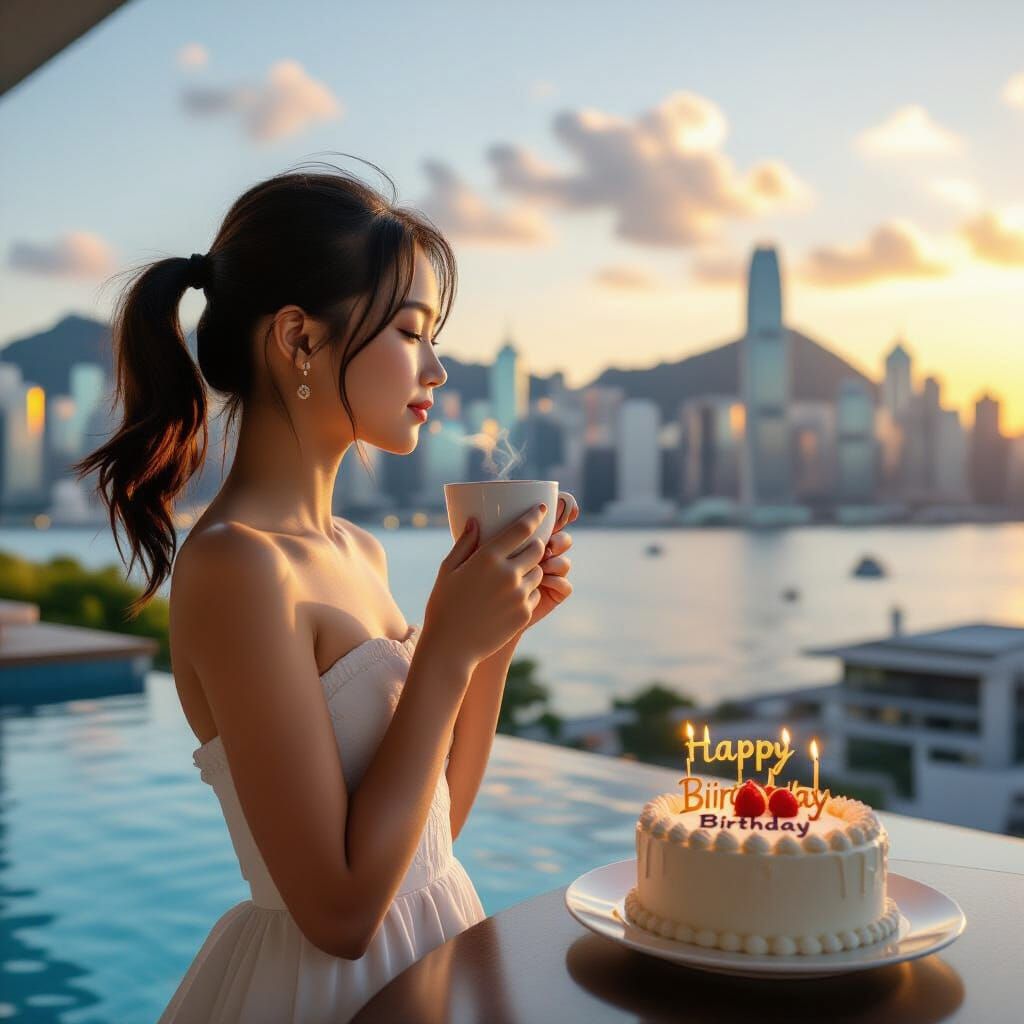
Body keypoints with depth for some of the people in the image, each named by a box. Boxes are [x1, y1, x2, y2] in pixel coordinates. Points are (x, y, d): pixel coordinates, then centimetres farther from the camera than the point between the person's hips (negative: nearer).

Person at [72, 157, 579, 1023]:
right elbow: (340, 910, -22)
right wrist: (447, 649, -21)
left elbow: (435, 824, 6)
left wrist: (501, 635, -5)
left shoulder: (357, 553, 1)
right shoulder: (238, 566, -23)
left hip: (429, 953, 8)